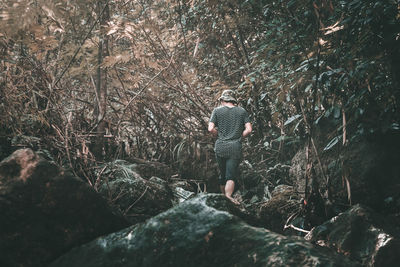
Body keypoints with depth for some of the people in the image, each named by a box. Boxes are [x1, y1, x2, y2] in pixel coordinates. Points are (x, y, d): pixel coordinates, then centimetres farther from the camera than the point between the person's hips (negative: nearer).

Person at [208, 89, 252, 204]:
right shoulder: (242, 111, 7)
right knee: (231, 175, -6)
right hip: (235, 147, -1)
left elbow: (211, 129, -4)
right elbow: (248, 129, -1)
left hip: (220, 147, 1)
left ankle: (223, 195, 26)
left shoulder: (217, 110, 5)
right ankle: (228, 195, -26)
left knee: (222, 174, 15)